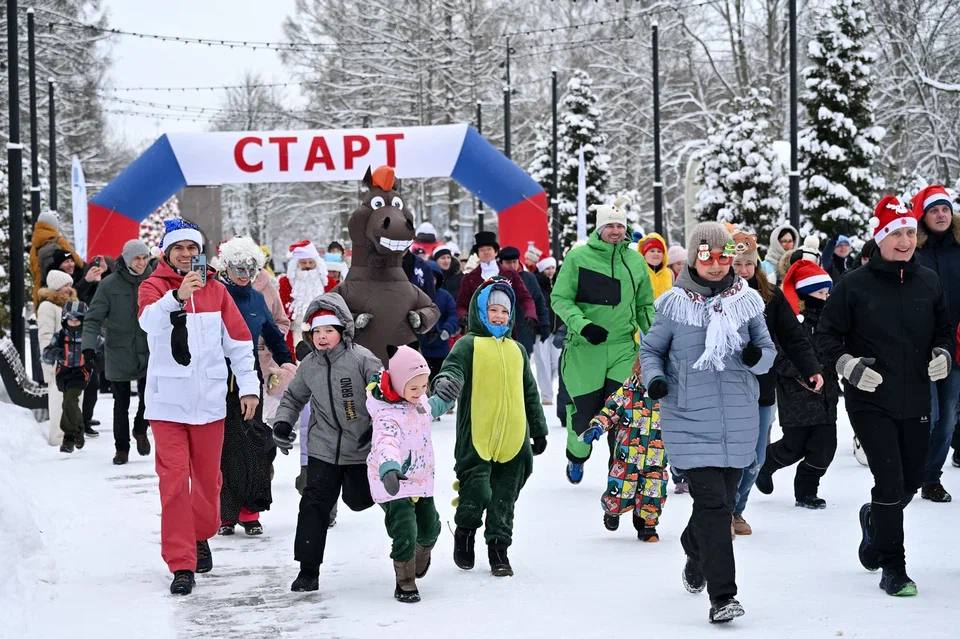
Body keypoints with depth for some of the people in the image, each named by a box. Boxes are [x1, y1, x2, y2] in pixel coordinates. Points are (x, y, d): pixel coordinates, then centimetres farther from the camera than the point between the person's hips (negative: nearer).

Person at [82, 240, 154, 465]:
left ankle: (140, 430, 23)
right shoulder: (110, 285, -7)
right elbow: (93, 318, -7)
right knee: (121, 404, 7)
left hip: (149, 353, 1)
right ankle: (122, 448, 22)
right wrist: (89, 345, -20)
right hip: (119, 354, -1)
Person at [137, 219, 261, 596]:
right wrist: (177, 297, -42)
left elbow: (239, 340, 10)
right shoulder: (153, 287, -1)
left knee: (208, 477, 12)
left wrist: (249, 386, 6)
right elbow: (150, 320, -24)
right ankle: (181, 564, -4)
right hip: (167, 401, -3)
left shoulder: (215, 290, 7)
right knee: (174, 480, -7)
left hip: (209, 399, 3)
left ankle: (201, 535, 38)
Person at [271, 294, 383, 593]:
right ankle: (308, 569, -2)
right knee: (314, 503, -5)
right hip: (323, 448, 3)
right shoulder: (308, 365, 2)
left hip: (362, 447, -2)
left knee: (358, 500, 10)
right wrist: (282, 422, 4)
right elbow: (293, 397, 19)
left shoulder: (361, 359, -12)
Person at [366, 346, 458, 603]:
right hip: (394, 484, -8)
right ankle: (405, 584, 2)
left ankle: (420, 559, 50)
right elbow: (385, 442, -46)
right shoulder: (387, 414, -28)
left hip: (421, 480, 8)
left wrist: (446, 398, 8)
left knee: (430, 528, 19)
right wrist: (389, 468, -65)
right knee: (405, 533, -14)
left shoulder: (419, 401, 0)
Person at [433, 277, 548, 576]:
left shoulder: (516, 350, 17)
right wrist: (445, 381, -40)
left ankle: (499, 549, 20)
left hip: (513, 440, 5)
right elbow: (453, 367, -16)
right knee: (477, 494, -8)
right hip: (476, 438, -5)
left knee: (504, 501, 7)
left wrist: (539, 430, 24)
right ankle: (464, 532, 19)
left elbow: (530, 392, 23)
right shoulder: (469, 345, 1)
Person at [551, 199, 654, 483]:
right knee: (585, 411, 5)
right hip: (585, 347, -2)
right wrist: (582, 325, -19)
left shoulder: (635, 261, 9)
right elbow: (560, 299, -4)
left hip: (623, 347, 2)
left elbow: (644, 306, 18)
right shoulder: (578, 257, -4)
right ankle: (577, 457, 33)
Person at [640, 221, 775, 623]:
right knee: (712, 504, -12)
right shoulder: (674, 304, -3)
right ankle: (722, 596, -10)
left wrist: (758, 356, -13)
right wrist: (654, 378, -12)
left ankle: (695, 553, 47)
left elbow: (768, 350, 10)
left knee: (722, 501, 17)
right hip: (690, 420, -4)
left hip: (738, 420, 4)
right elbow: (650, 348, 7)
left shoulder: (747, 300, 3)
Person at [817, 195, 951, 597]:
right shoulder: (855, 285, -6)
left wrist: (943, 353, -1)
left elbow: (944, 329, 18)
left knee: (911, 481, 13)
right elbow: (827, 332, 1)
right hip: (870, 401, -4)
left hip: (916, 401, 4)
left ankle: (874, 519, 45)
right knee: (890, 481, -10)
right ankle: (893, 568, 2)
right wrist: (846, 363, -14)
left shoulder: (928, 282, 5)